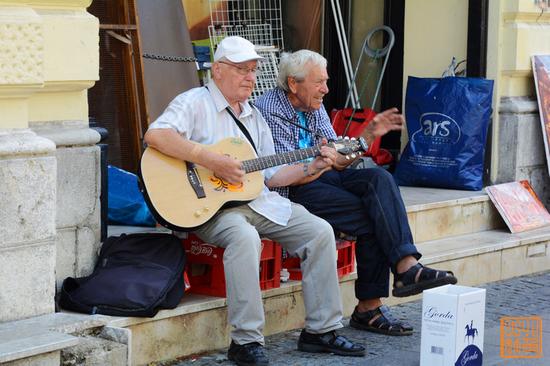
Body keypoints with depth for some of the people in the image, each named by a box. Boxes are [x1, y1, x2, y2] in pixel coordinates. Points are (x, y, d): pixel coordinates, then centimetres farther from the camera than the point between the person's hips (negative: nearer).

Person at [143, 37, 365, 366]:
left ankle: (321, 330, 0)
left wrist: (311, 167, 7)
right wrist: (210, 160, -27)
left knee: (320, 231, -7)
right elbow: (155, 135, -23)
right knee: (245, 237, -38)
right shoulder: (195, 103, -3)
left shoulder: (254, 116, 21)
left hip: (259, 202, 8)